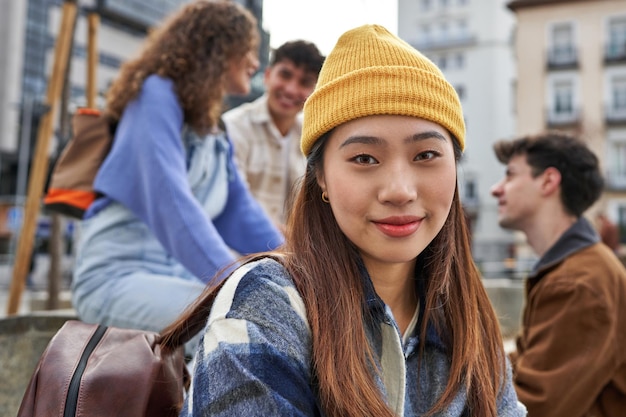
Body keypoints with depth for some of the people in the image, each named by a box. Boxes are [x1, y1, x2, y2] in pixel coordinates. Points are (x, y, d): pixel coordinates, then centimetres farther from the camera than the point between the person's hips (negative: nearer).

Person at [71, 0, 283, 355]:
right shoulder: (157, 95, -9)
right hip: (117, 276, -8)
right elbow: (171, 202, -23)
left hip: (178, 275, 8)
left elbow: (241, 213, 9)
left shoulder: (213, 131, 17)